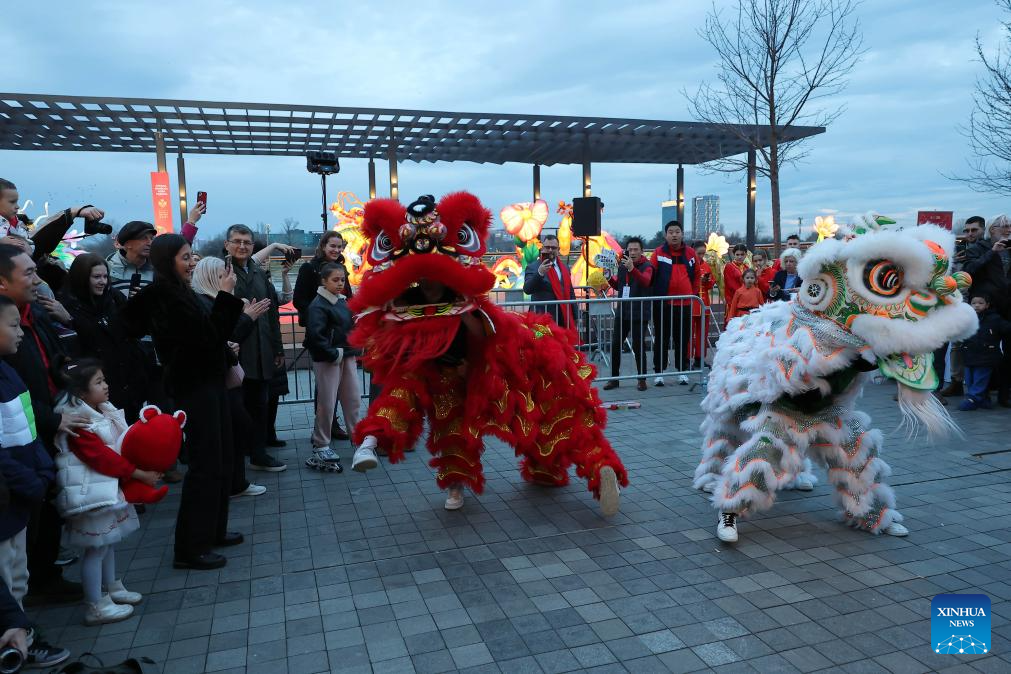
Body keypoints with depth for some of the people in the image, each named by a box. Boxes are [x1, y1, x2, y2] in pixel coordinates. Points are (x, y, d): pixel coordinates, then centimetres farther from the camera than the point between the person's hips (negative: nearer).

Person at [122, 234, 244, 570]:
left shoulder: (178, 292, 12)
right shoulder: (166, 298, -17)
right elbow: (208, 334, -22)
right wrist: (225, 295, -19)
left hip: (208, 382, 10)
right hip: (194, 388, -10)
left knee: (220, 459, 15)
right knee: (205, 465, -5)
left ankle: (213, 530, 27)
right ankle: (190, 548, 3)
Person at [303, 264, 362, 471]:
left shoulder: (343, 302, 11)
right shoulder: (318, 305, -13)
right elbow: (315, 335, -22)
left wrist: (355, 350, 4)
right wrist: (334, 354, -20)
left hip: (347, 356, 7)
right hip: (328, 359, -7)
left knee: (354, 399, 12)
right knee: (326, 403, 0)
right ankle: (321, 447, 12)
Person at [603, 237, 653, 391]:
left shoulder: (646, 266, -6)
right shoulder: (622, 265, 10)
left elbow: (645, 281, -28)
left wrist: (632, 269, -44)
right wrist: (610, 278, 2)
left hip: (639, 313, -5)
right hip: (622, 311, 5)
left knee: (638, 347, -3)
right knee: (615, 345, 4)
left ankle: (642, 380, 11)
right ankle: (614, 378, 14)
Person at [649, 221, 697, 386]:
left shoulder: (690, 253, 6)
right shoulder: (658, 253, -3)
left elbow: (696, 276, 15)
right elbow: (649, 276, -4)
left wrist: (692, 293, 12)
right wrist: (654, 295, -7)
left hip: (685, 304, 2)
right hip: (663, 304, -2)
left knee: (683, 339, 9)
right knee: (661, 339, 4)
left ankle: (682, 370, 20)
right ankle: (659, 372, 11)